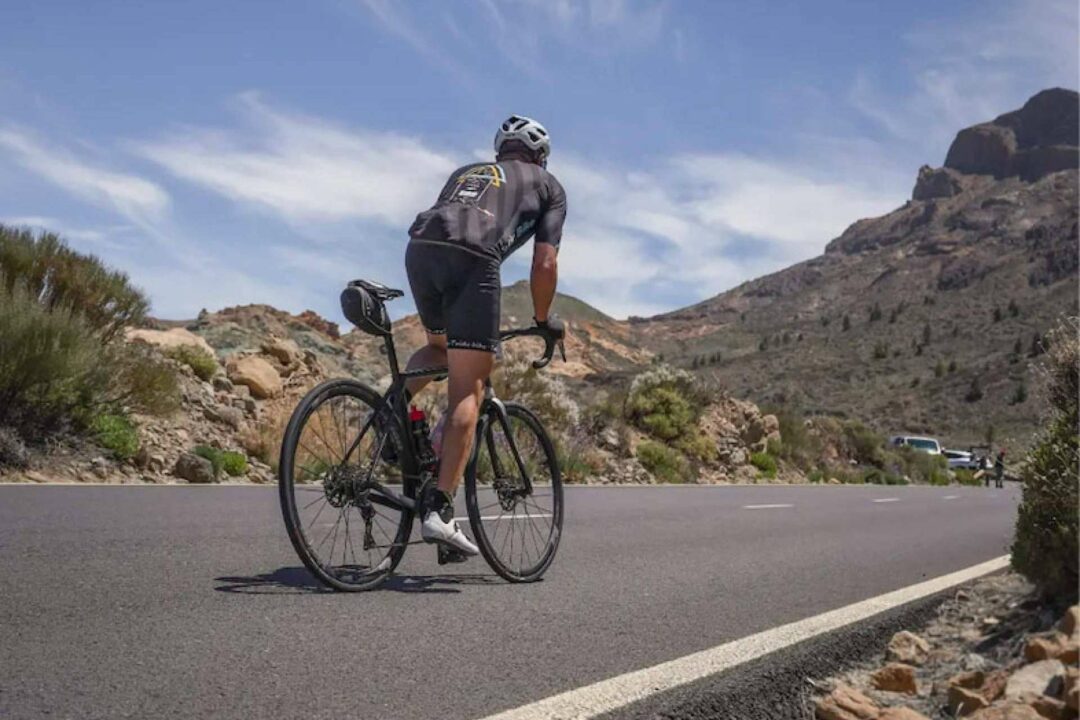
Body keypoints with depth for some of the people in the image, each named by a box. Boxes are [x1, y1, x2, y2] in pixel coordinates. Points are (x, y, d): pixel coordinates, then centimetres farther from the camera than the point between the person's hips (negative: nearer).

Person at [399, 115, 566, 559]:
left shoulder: (466, 171, 38)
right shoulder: (549, 186, 26)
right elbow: (545, 263, 15)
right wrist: (542, 320, 28)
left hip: (419, 247, 5)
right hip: (473, 259, -5)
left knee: (442, 346, 32)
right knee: (467, 390, -5)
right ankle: (439, 509, -14)